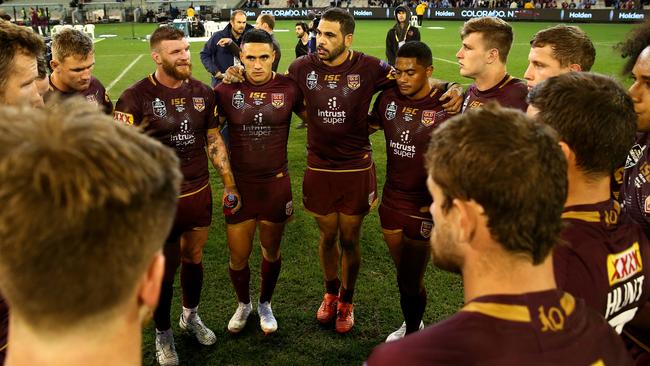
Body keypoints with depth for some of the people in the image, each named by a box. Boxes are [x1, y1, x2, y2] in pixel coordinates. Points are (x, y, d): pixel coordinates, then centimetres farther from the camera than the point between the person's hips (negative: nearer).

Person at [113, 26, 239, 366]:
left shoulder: (202, 92, 1)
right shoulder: (136, 96, -14)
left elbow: (214, 140, 10)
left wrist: (229, 184, 9)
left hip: (200, 194, 4)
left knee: (193, 258, 20)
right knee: (164, 268, 9)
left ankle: (191, 316, 45)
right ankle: (162, 333, 33)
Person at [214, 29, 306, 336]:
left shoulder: (289, 88, -8)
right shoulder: (227, 89, -8)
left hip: (276, 183, 0)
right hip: (239, 184, 0)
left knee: (271, 252, 16)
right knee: (238, 257, 8)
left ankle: (265, 304, 42)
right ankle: (243, 304, 38)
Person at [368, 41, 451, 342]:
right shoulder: (388, 98, -2)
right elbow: (368, 125, 17)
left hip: (424, 206, -5)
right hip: (391, 200, 5)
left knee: (410, 282, 6)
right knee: (404, 273, 21)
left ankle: (412, 336, 32)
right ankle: (412, 324, 45)